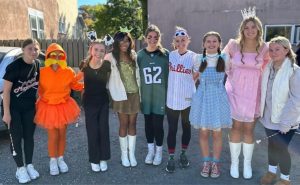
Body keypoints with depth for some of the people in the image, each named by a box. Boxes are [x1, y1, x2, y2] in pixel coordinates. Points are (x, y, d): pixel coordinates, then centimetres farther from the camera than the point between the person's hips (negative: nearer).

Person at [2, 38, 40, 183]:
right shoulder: (14, 66, -18)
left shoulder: (37, 64, -3)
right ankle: (20, 168, 17)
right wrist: (6, 112, -16)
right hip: (13, 108, -4)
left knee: (29, 136, 11)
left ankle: (29, 165, 26)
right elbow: (6, 90, -16)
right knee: (16, 137, 2)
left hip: (30, 107, 5)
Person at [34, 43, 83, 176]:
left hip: (64, 106, 2)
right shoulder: (42, 72, -12)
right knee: (53, 136, 3)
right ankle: (53, 161, 26)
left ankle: (60, 159, 34)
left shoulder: (68, 71, -6)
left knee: (62, 135, 13)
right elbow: (38, 89, -2)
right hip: (48, 107, -2)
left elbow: (76, 85, 7)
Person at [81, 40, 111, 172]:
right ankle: (94, 160, 24)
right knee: (92, 131, 6)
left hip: (103, 101, 1)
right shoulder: (85, 65, -12)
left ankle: (103, 158, 25)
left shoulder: (107, 65, -13)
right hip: (89, 102, 0)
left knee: (104, 130, 8)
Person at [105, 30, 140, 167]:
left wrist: (140, 92, 9)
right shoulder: (111, 57, -5)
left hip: (134, 94, 3)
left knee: (132, 123, 8)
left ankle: (132, 154, 20)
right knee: (124, 124, 5)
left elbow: (137, 75, 12)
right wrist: (114, 93, -12)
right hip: (121, 95, -3)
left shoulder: (133, 55, 7)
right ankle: (124, 154, 21)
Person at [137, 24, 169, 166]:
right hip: (146, 95, 2)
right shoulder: (140, 55, 0)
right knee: (148, 122, 12)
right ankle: (150, 150, 31)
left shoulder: (166, 54, -5)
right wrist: (138, 95, 5)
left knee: (158, 124, 0)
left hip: (160, 95, -2)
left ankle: (159, 151, 23)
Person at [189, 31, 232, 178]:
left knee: (217, 133, 9)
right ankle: (206, 162, 28)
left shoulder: (225, 59, -2)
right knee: (203, 133, 9)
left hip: (218, 99, -1)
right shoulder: (199, 59, 1)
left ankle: (215, 163, 28)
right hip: (202, 99, 1)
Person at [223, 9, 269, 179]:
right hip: (235, 91, -1)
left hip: (253, 93, 1)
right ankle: (234, 162, 25)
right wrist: (232, 76, 4)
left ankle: (247, 164, 28)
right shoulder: (233, 45, -8)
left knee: (249, 130, 9)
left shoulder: (264, 48, -5)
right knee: (236, 128, 7)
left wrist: (254, 77, 5)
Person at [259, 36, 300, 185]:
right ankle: (271, 171, 40)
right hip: (268, 116, 5)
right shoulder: (268, 68, -1)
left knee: (281, 148, 4)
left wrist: (286, 122, -17)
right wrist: (259, 110, 7)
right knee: (272, 144, 19)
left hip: (285, 120, -5)